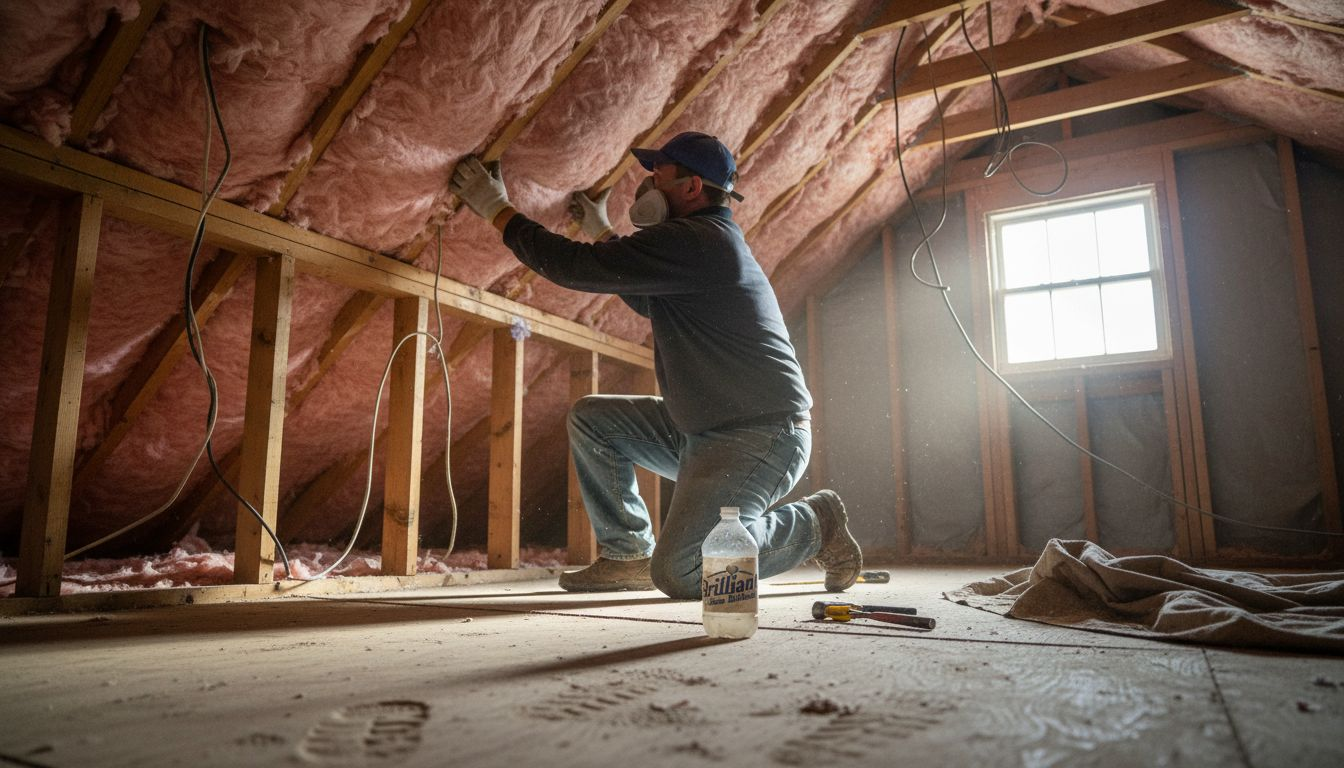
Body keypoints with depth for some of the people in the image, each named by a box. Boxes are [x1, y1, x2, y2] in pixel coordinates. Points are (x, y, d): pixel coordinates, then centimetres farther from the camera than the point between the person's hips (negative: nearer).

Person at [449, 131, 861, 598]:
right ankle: (627, 554, 12)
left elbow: (573, 267, -18)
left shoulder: (691, 241, -18)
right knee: (590, 418, 8)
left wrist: (496, 208, -5)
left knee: (679, 573, -21)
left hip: (761, 435, -10)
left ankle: (813, 523, 2)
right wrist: (601, 230, 33)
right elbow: (646, 301, 33)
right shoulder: (709, 240, 16)